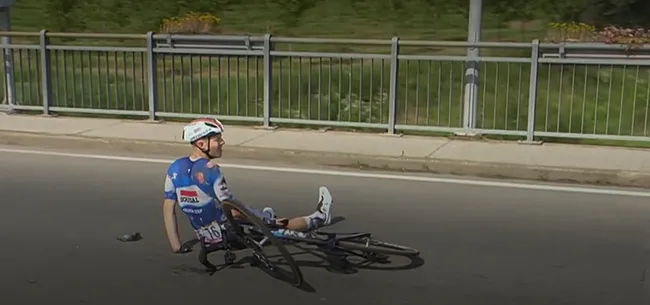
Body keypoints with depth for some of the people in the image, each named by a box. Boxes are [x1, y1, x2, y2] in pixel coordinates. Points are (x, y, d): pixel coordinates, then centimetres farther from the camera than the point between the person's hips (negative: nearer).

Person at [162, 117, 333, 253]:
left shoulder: (175, 168, -4)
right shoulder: (210, 170, -25)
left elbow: (168, 208, -1)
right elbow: (234, 211, -23)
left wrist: (176, 245, 6)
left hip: (205, 237, 7)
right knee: (279, 224, 14)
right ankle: (318, 218, 34)